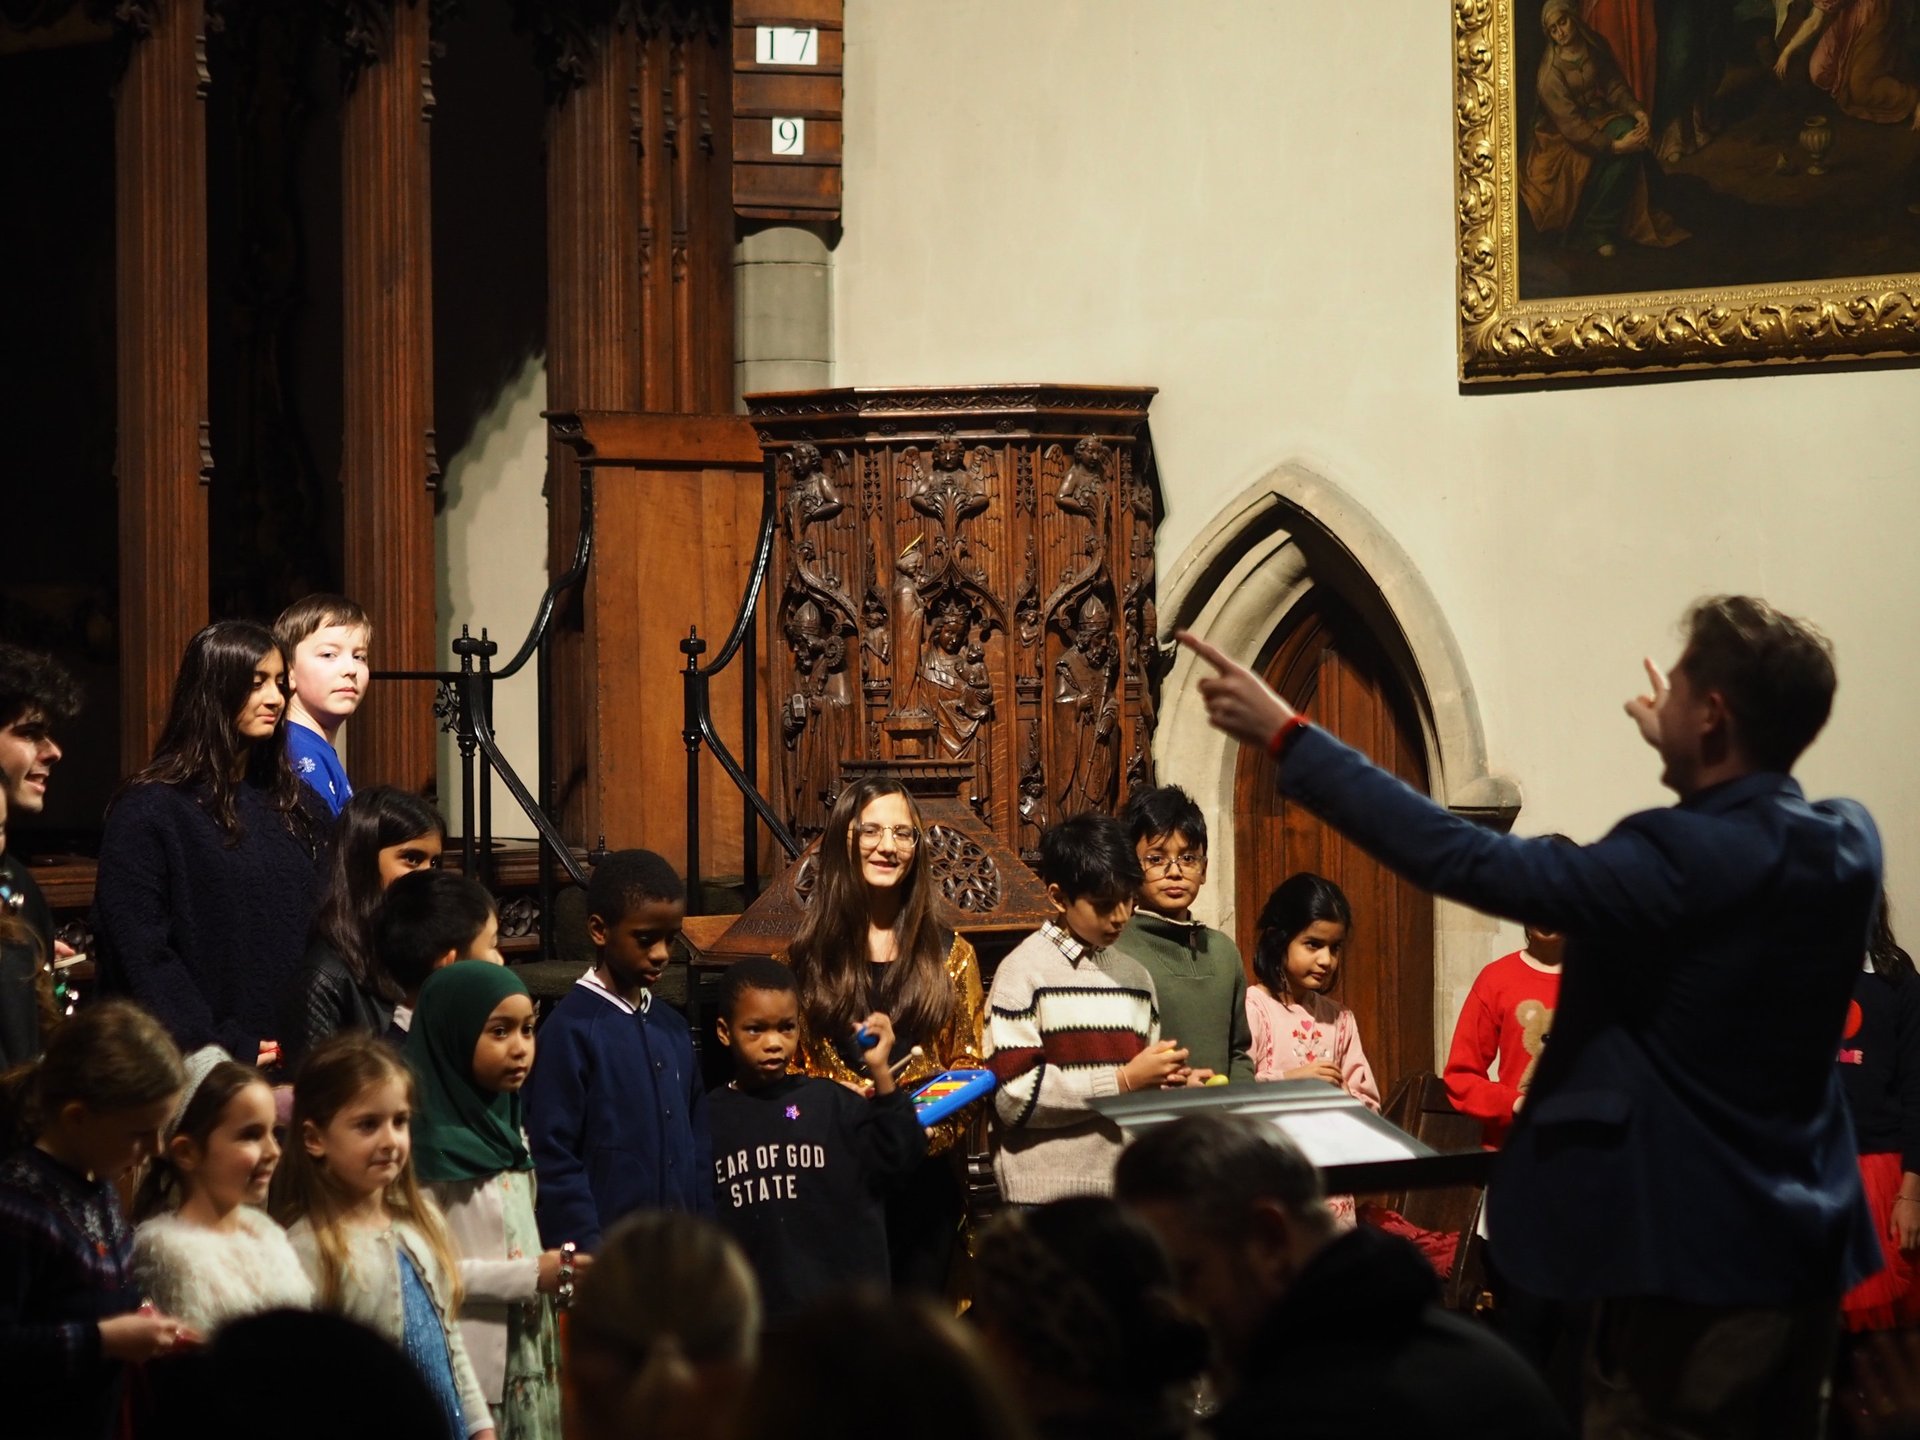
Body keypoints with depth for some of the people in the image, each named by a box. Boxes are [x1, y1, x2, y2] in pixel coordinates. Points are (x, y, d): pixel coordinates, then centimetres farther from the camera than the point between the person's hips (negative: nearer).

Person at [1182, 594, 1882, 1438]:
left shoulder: (1684, 862, -21)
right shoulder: (1851, 843, 2)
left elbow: (1468, 863, -25)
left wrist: (1286, 736, -20)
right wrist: (1681, 755, 43)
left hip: (1695, 1262, -8)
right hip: (1805, 1253, 8)